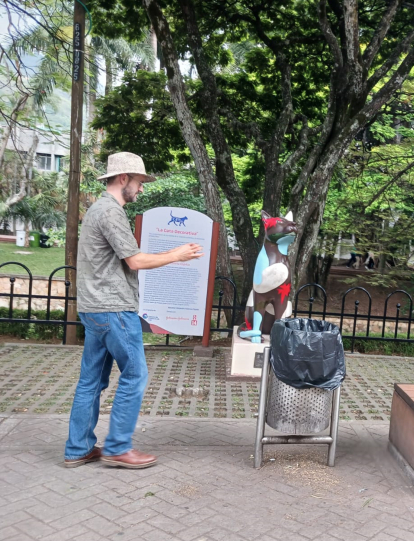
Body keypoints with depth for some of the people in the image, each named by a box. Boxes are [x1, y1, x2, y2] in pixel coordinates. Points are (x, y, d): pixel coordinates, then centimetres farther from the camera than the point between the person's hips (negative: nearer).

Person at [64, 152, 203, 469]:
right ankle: (117, 448, 7)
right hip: (113, 309, -10)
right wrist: (176, 255, -4)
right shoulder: (111, 211, -13)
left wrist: (169, 255, 18)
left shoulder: (100, 209, 19)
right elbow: (135, 261, -16)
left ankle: (78, 449, 19)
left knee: (92, 379, 12)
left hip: (95, 309, 10)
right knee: (135, 375, -1)